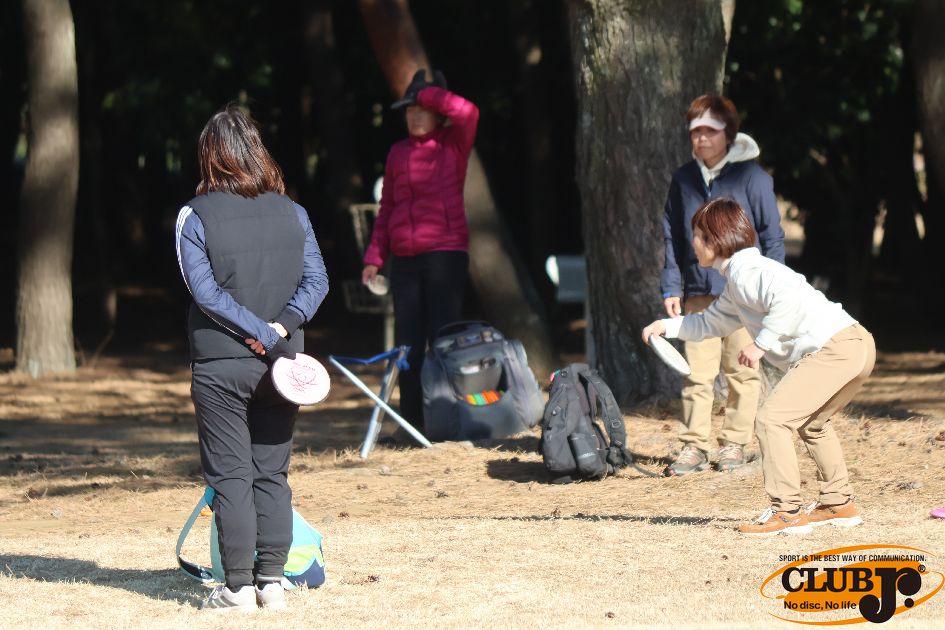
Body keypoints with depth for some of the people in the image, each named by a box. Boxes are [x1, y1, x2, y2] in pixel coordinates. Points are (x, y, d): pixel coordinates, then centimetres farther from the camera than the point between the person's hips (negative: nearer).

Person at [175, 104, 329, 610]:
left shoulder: (195, 216, -7)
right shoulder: (291, 213, 3)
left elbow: (206, 290, -14)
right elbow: (316, 280, -2)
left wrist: (264, 335, -14)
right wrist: (279, 330, -11)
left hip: (219, 367, -3)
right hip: (278, 367, 3)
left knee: (230, 476, 2)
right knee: (272, 474, 10)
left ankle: (239, 587, 2)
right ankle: (272, 581, 9)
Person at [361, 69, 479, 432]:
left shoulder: (453, 144, 2)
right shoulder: (398, 154, 16)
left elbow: (467, 113, -20)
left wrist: (428, 94, -8)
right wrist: (375, 256, 11)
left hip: (446, 254, -5)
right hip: (405, 259, 5)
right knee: (407, 343, 5)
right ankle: (411, 422, 9)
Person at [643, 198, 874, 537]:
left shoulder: (746, 271, -7)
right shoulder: (736, 281, 26)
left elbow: (790, 298, -25)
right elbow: (711, 322, 42)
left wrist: (761, 343, -19)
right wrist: (667, 325, 37)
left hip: (834, 346, -11)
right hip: (856, 346, 11)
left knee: (771, 419, -12)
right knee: (811, 423, 30)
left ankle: (787, 512, -13)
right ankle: (839, 504, 32)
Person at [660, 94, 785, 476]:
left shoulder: (750, 176, -3)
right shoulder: (684, 179, 9)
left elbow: (772, 235, 1)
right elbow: (672, 237, 16)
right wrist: (671, 287, 9)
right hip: (698, 292, 3)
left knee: (742, 369, 2)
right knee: (697, 372, 0)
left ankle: (734, 444, 12)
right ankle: (694, 445, 4)